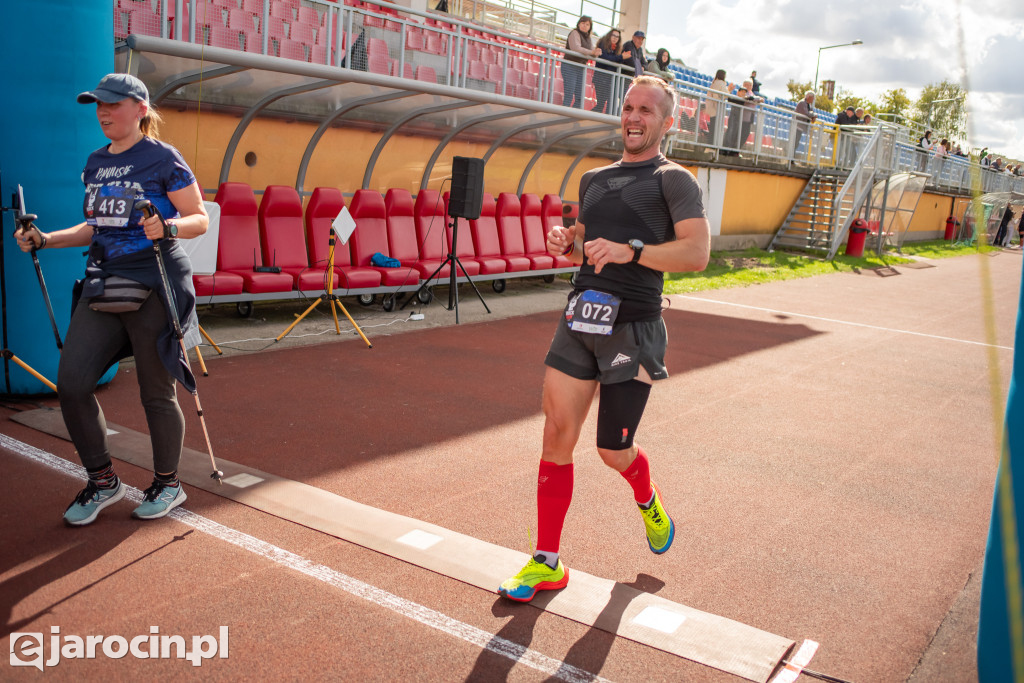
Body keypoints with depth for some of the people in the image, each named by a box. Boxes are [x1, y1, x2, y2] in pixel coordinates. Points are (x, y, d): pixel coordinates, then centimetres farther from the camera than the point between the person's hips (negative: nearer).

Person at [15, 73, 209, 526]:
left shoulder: (162, 158, -5)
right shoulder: (95, 162, 15)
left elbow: (200, 219, -7)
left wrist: (167, 227, -26)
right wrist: (44, 240, 10)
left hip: (154, 286, -7)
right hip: (103, 282, 7)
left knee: (156, 394, 2)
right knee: (71, 382, -1)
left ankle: (168, 484, 23)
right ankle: (102, 481, 18)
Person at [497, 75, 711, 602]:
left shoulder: (673, 180, 0)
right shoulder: (593, 179, 20)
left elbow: (697, 253, -13)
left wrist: (631, 251, -25)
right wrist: (565, 242, 8)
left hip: (633, 327, -5)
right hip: (579, 319, 5)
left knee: (613, 450, 2)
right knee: (557, 434, -2)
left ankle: (648, 502, 39)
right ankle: (546, 564, 9)